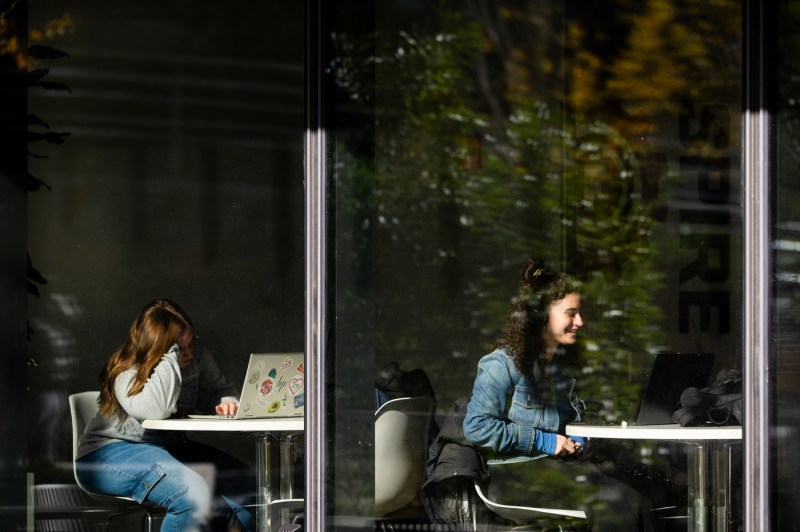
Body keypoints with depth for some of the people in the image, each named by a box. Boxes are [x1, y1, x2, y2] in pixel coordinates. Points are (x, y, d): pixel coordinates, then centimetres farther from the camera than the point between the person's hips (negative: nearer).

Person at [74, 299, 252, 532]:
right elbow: (154, 411, -34)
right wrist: (170, 355, -30)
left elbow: (221, 388, 19)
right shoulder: (126, 373, -17)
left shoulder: (197, 358, 1)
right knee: (195, 497, -33)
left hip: (169, 449, 7)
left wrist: (227, 401, -7)